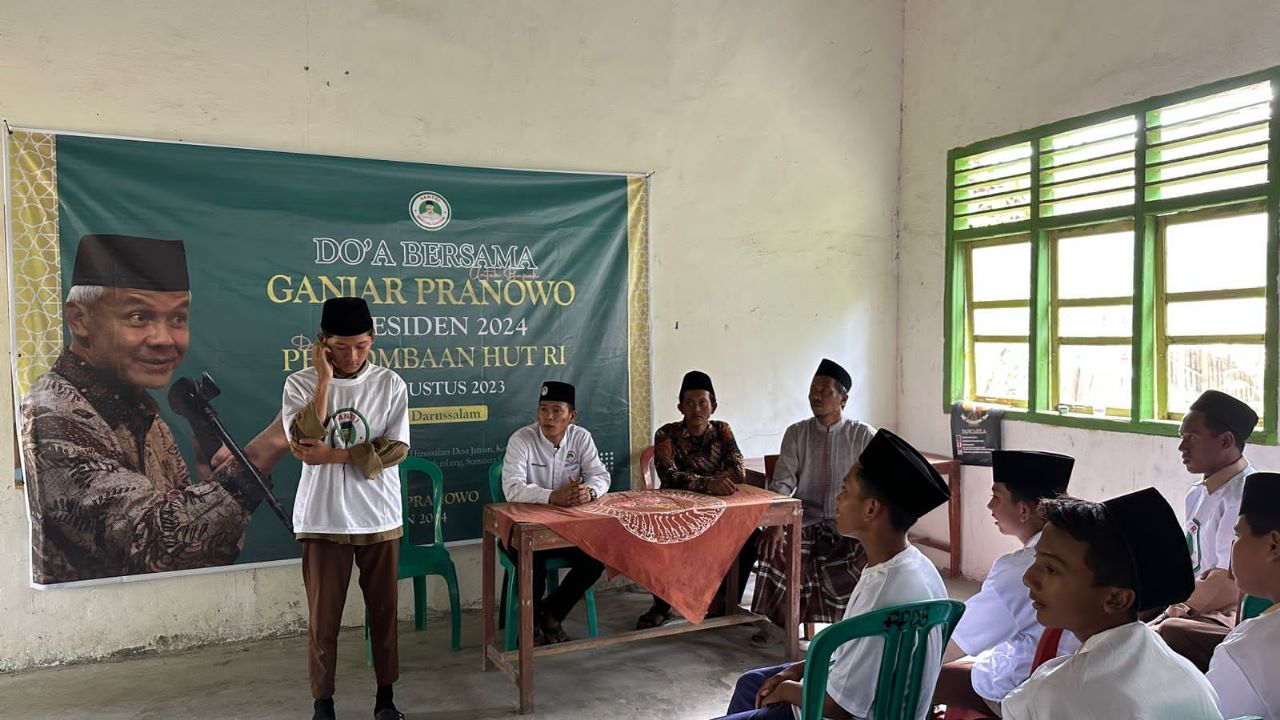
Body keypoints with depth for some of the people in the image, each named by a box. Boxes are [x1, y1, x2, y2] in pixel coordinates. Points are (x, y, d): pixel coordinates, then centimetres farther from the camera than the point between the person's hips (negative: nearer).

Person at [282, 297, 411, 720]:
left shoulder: (390, 384, -2)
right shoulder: (300, 384, -4)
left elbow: (396, 449, -9)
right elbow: (303, 442, -19)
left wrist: (331, 455, -16)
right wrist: (325, 379, -19)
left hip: (379, 520, 1)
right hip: (323, 521, -1)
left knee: (384, 612, 11)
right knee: (322, 619, 7)